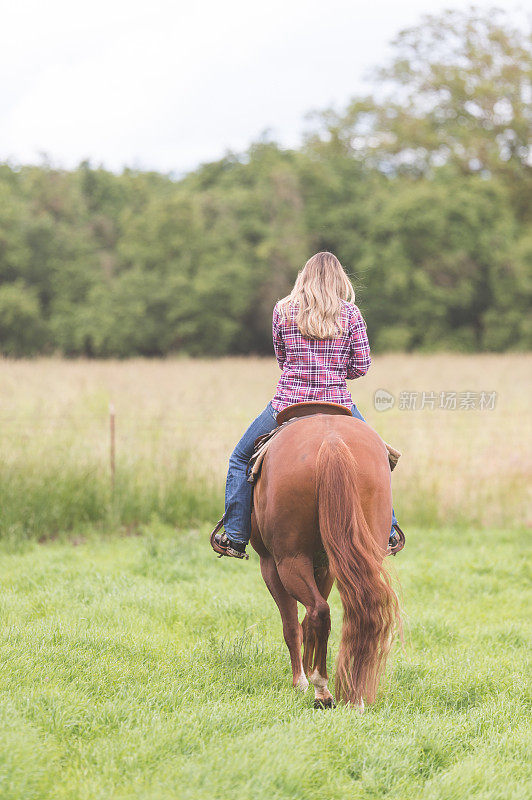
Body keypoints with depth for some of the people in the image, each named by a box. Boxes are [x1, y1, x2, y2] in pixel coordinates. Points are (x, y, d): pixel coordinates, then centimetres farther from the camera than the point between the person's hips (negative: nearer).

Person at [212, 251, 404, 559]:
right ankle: (387, 529, 22)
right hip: (338, 404, 1)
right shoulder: (351, 313, 0)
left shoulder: (283, 311, 2)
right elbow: (362, 366, 1)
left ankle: (235, 535, 11)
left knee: (241, 459, 18)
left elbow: (282, 359, 11)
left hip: (289, 403, -1)